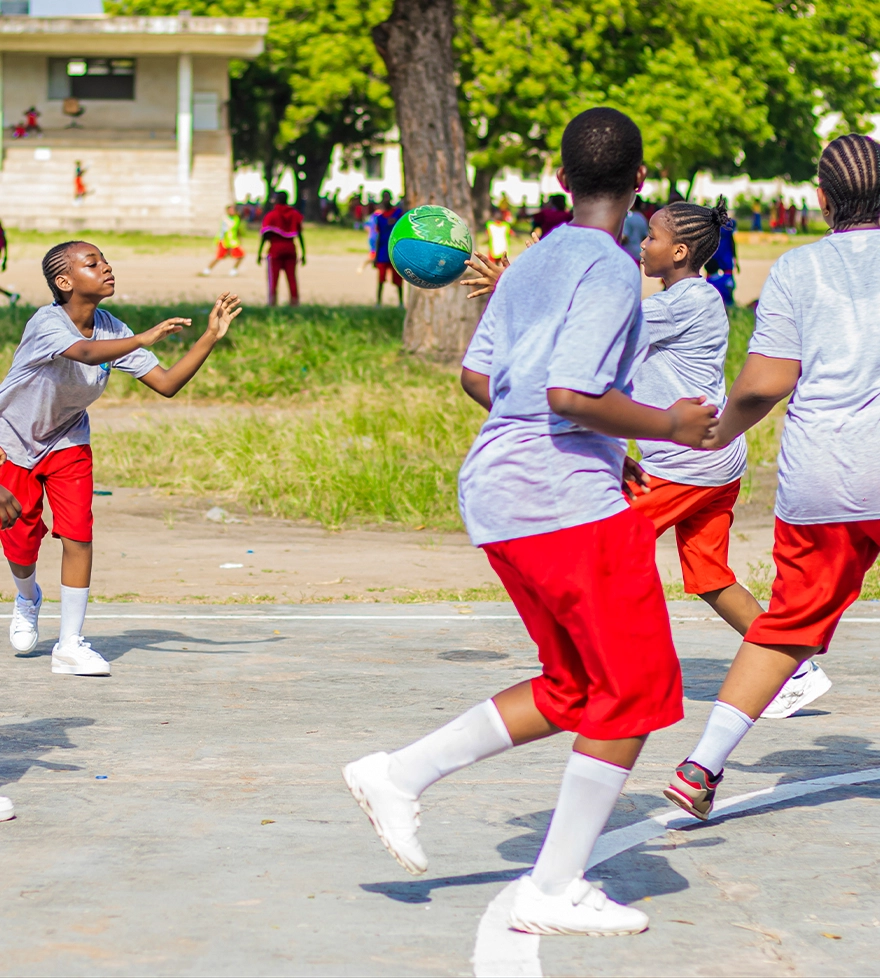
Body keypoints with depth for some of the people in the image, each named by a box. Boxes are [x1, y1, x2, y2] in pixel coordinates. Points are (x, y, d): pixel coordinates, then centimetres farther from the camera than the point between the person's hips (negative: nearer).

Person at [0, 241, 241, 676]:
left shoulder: (111, 329, -12)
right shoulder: (46, 323, -30)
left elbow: (167, 383, -13)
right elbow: (87, 353, -52)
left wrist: (210, 337, -22)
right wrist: (144, 340, -65)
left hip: (68, 442, 4)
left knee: (78, 535, -12)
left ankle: (70, 646, -4)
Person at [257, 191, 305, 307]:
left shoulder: (271, 215, -4)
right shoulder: (295, 214, 8)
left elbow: (265, 236, -7)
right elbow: (300, 235, 8)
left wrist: (259, 253, -3)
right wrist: (303, 253, 12)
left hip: (276, 248, -4)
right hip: (291, 249, 4)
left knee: (273, 278, 0)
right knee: (291, 278, 5)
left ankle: (272, 301, -7)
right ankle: (295, 302, 2)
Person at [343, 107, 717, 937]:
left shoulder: (532, 262, 15)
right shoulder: (610, 269, -12)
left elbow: (477, 376, 18)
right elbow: (572, 393, -22)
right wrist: (669, 426, -8)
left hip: (495, 491, 9)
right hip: (568, 500, -9)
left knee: (574, 689, 18)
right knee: (636, 692, 1)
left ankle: (401, 776, 14)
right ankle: (553, 892, 3)